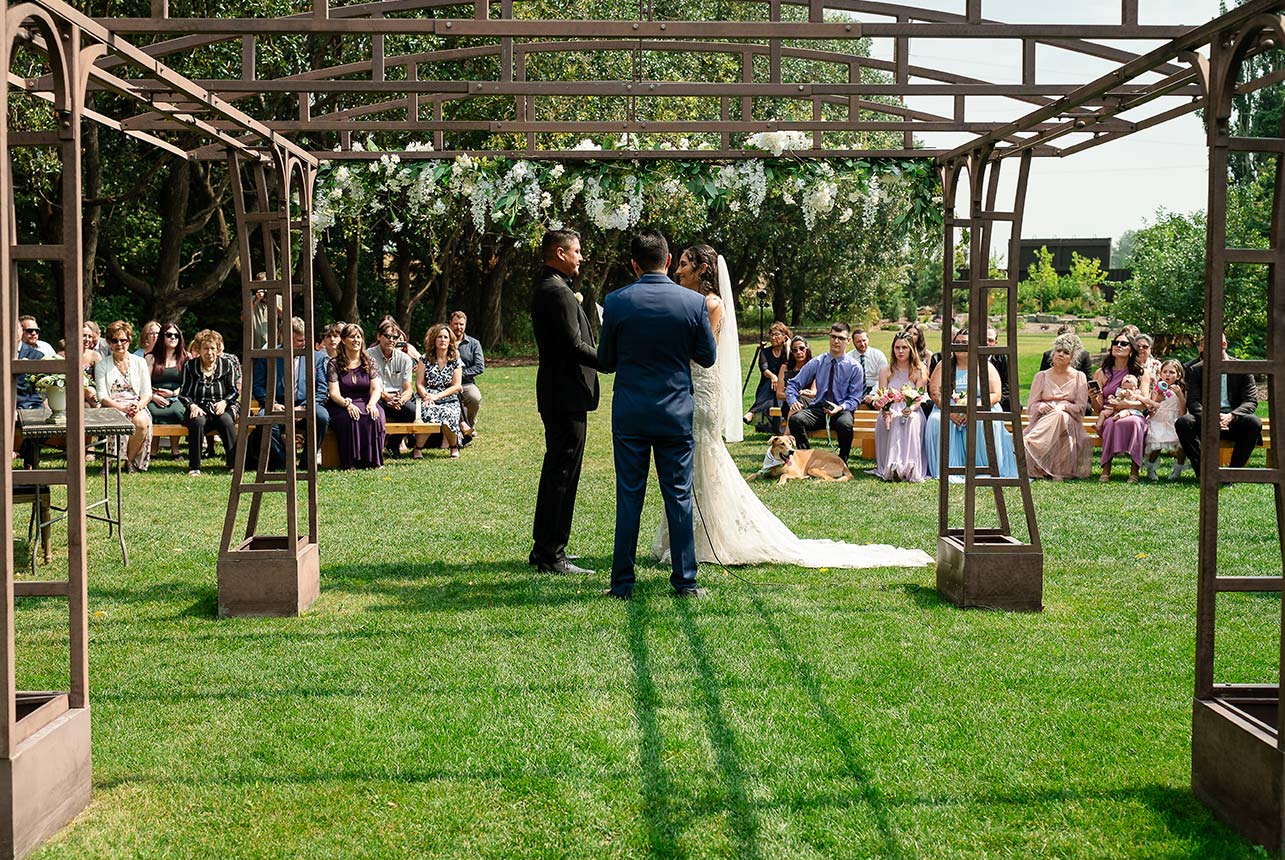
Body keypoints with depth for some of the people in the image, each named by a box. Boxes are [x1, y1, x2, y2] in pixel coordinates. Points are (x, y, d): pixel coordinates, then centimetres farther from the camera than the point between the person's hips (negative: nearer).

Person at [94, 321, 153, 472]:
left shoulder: (139, 362, 15)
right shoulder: (102, 365, 10)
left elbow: (147, 393, 9)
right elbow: (102, 397, 0)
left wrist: (138, 405, -13)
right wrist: (122, 407, -16)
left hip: (137, 407, 2)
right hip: (112, 408, -2)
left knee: (142, 422, -34)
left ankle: (131, 459, -11)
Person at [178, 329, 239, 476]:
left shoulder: (227, 364, 9)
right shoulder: (189, 366, 8)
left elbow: (234, 391, 10)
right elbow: (183, 394, 7)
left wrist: (224, 402, -11)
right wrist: (192, 406, -13)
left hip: (221, 408, 0)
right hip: (199, 409, 0)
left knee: (226, 421, -35)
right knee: (197, 422, -35)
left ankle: (233, 464, -31)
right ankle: (194, 467, -30)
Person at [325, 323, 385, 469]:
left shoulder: (369, 362, 11)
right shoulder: (334, 364, 4)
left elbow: (376, 388, 2)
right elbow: (334, 393, -6)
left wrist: (371, 404, -20)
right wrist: (348, 404, -26)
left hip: (366, 402, 2)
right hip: (341, 406, -2)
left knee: (375, 417, -32)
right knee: (349, 418, -36)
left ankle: (372, 460, -25)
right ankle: (351, 461, -31)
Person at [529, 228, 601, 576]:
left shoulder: (545, 289, 16)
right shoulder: (557, 293, -16)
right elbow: (575, 347, -21)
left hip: (556, 394, 11)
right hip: (567, 394, -11)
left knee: (556, 471, 17)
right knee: (563, 473, -6)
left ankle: (543, 548, 24)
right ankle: (551, 556, -1)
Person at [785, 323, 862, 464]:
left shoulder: (854, 367, 1)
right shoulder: (817, 363, 5)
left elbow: (855, 398, 1)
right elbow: (793, 384, 9)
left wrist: (841, 408, -20)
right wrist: (793, 401, -12)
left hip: (842, 410, -2)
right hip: (817, 408, 2)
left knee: (845, 424, -39)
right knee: (795, 419, -30)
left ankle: (842, 461, -14)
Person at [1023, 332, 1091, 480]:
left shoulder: (1079, 377, 11)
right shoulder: (1041, 376, 12)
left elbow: (1081, 407, 2)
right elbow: (1031, 406, 6)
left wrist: (1063, 407, -17)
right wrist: (1042, 406, -18)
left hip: (1069, 421, -1)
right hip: (1043, 419, 1)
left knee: (1059, 417, -37)